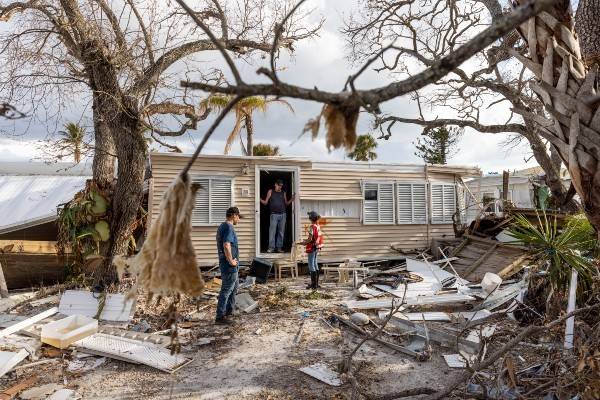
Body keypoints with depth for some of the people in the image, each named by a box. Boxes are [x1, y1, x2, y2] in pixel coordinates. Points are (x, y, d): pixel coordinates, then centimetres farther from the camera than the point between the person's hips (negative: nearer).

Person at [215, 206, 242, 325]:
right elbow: (226, 245, -30)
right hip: (229, 266, -10)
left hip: (229, 265, 10)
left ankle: (229, 312, 32)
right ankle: (220, 317, 6)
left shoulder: (222, 226, 14)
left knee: (234, 287, 22)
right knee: (226, 290, -2)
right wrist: (231, 261, -19)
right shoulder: (229, 227, -18)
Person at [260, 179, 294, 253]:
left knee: (281, 232, 5)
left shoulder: (283, 193, 12)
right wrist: (260, 199, -12)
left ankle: (279, 247, 12)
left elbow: (286, 203, 17)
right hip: (274, 214, -3)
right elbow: (265, 202, 6)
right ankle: (271, 247, -2)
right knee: (272, 232, -6)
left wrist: (291, 199, 1)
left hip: (282, 214, 3)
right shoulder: (270, 192, 5)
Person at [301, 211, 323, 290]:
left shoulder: (312, 227, -17)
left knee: (311, 266, -2)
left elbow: (310, 239, -19)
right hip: (317, 247, 9)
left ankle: (314, 284, 0)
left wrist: (304, 243, -4)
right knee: (315, 264, 15)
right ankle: (316, 283, 23)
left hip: (312, 248, -9)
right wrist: (307, 240, 16)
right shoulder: (318, 226, 7)